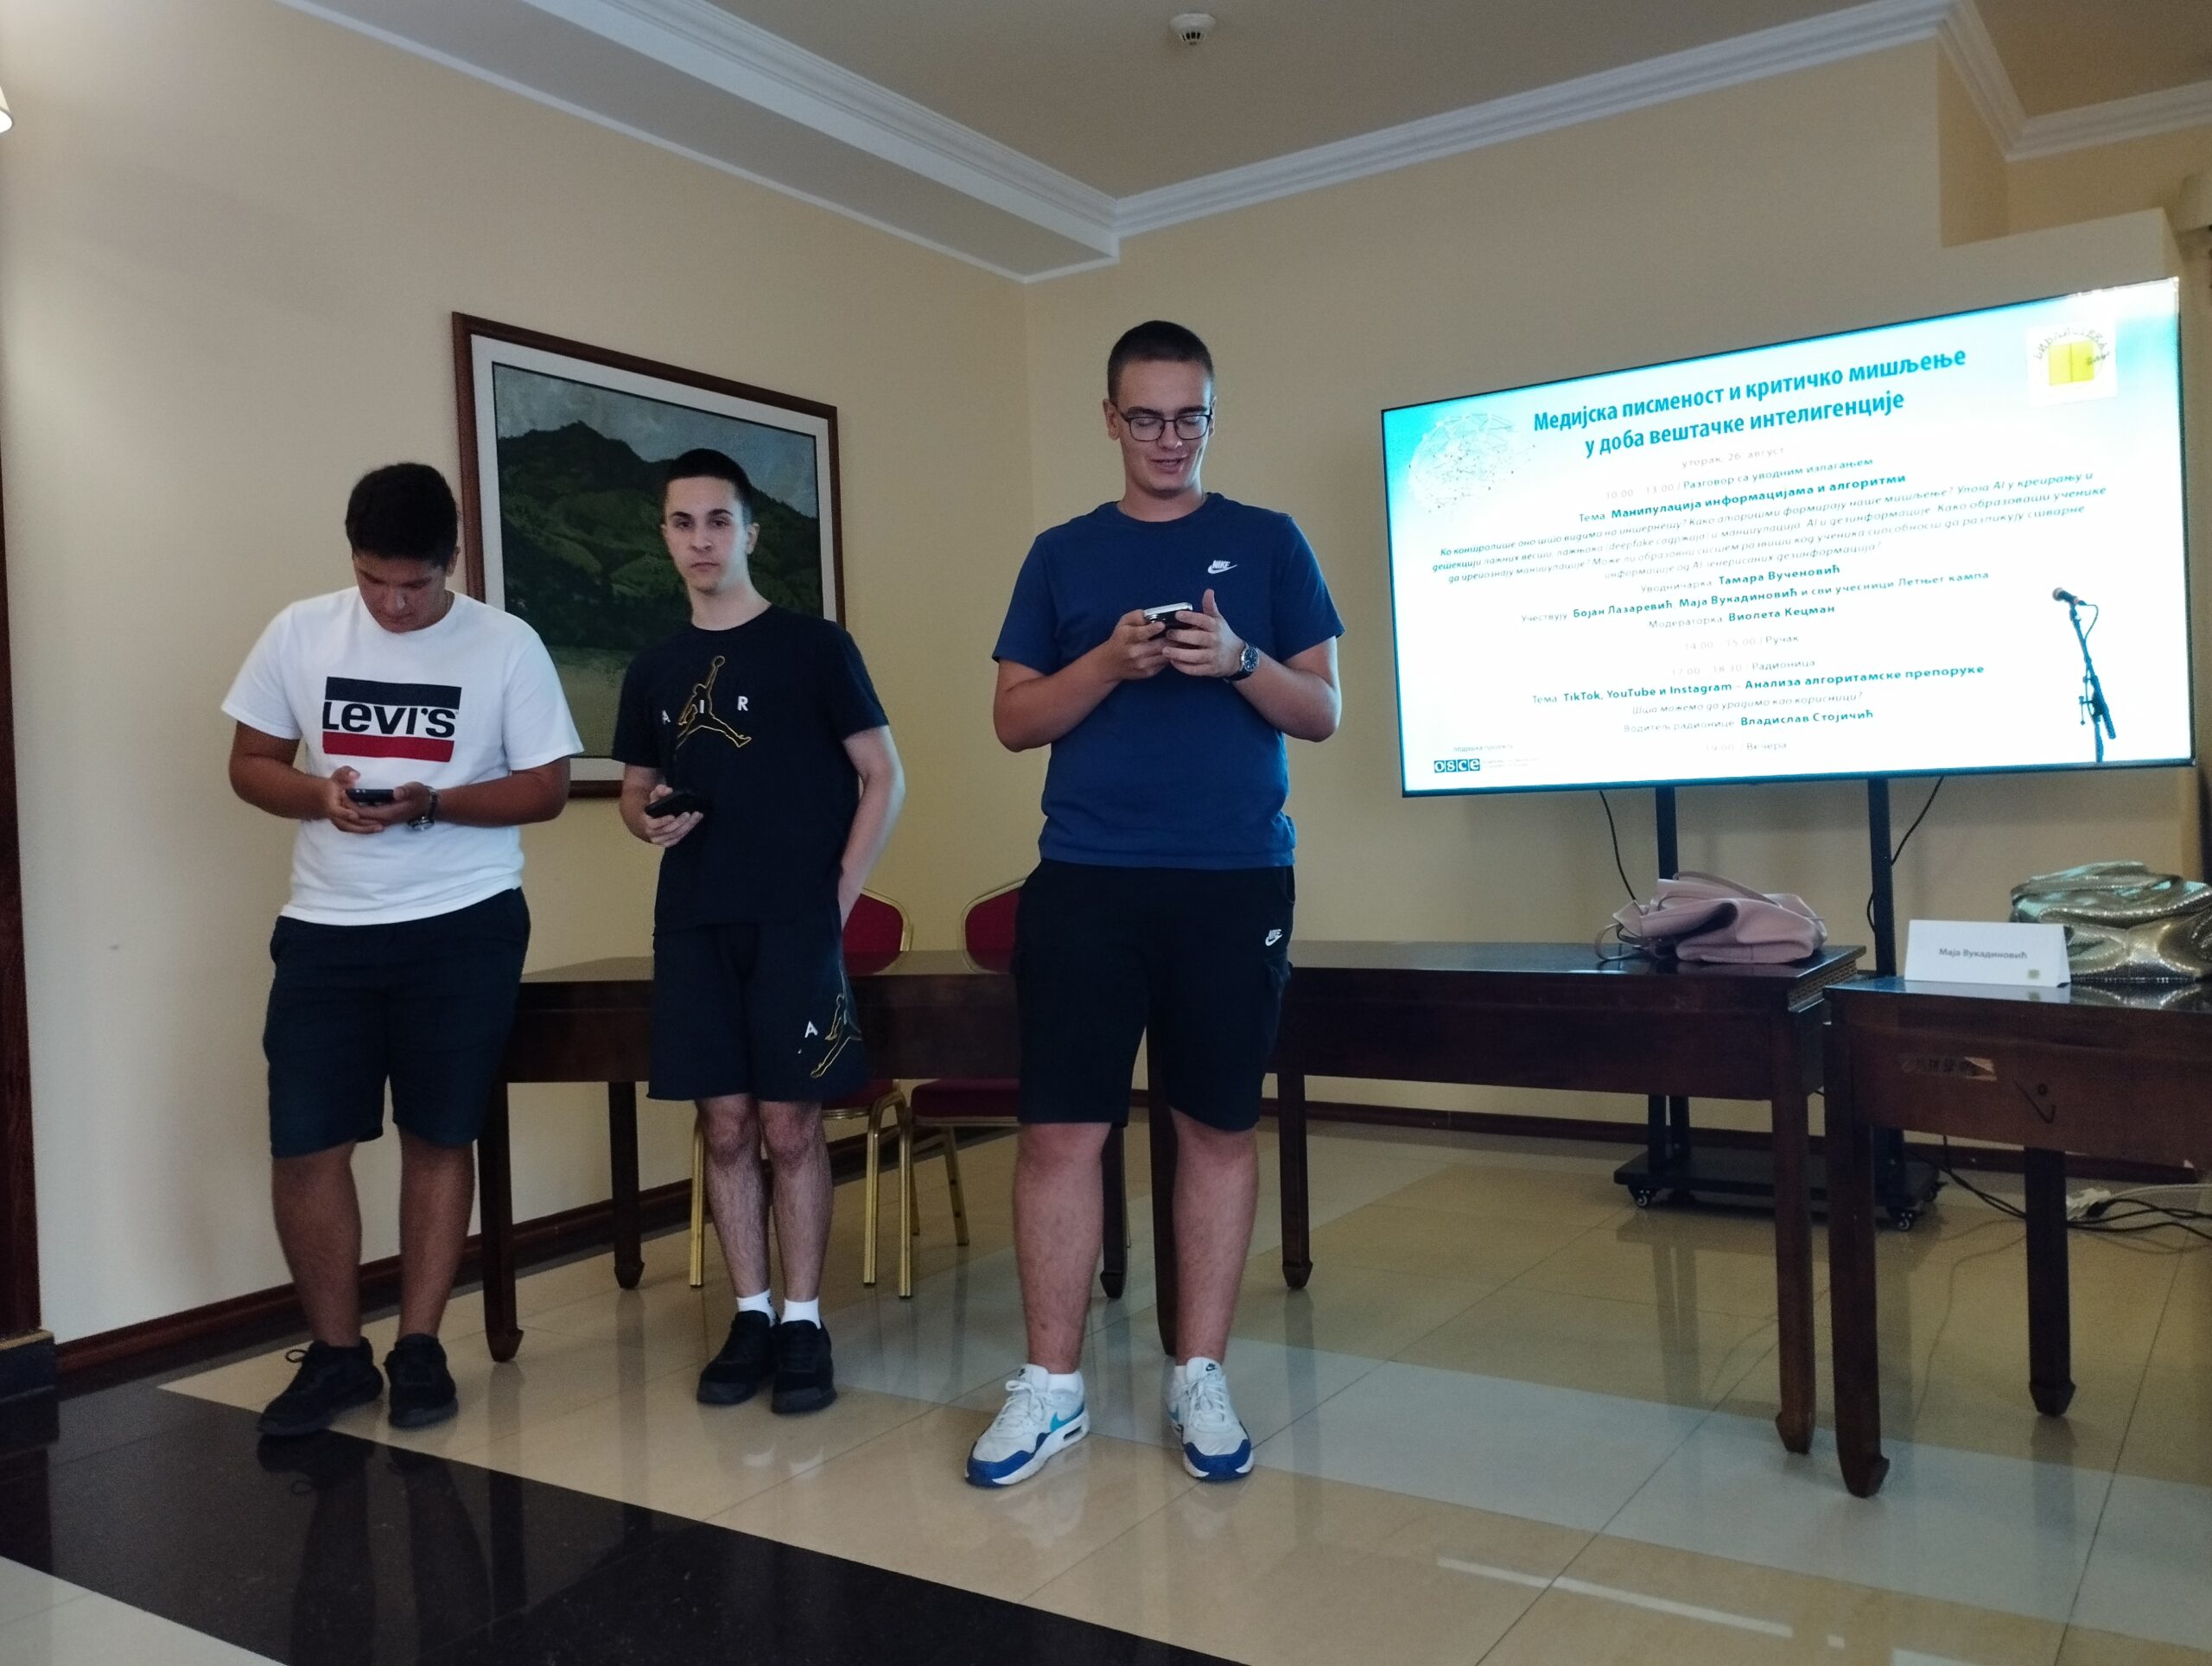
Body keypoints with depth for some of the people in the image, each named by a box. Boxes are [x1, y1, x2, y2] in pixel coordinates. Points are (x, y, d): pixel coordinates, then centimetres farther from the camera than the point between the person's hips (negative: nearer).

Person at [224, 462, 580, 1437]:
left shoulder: (507, 645, -5)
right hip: (326, 931, 2)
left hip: (465, 927, -2)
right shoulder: (299, 633, 2)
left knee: (440, 1139, 8)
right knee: (304, 1147, 1)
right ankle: (336, 1354, 19)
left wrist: (433, 804, -20)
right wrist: (317, 793, -14)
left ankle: (419, 1348, 22)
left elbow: (546, 789, -3)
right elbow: (250, 764, 8)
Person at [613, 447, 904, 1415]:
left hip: (795, 925, -4)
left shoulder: (814, 647, -1)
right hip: (692, 927, 4)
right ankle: (750, 1317, 19)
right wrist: (646, 820, -3)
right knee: (726, 1127, 7)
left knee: (789, 1127, -1)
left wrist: (839, 897, -7)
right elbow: (635, 790, 21)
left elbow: (884, 778, -1)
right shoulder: (654, 671, 12)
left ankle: (804, 1323, 11)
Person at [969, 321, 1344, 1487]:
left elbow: (1322, 711, 5)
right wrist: (1110, 661, -11)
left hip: (1236, 880, 0)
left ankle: (1199, 1377, 20)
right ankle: (1051, 1387, 13)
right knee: (1061, 1129, -1)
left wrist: (1238, 662, -14)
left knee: (1218, 1127, 6)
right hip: (1085, 880, 1)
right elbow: (1014, 720, 6)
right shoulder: (1062, 555, 11)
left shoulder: (1268, 543, 8)